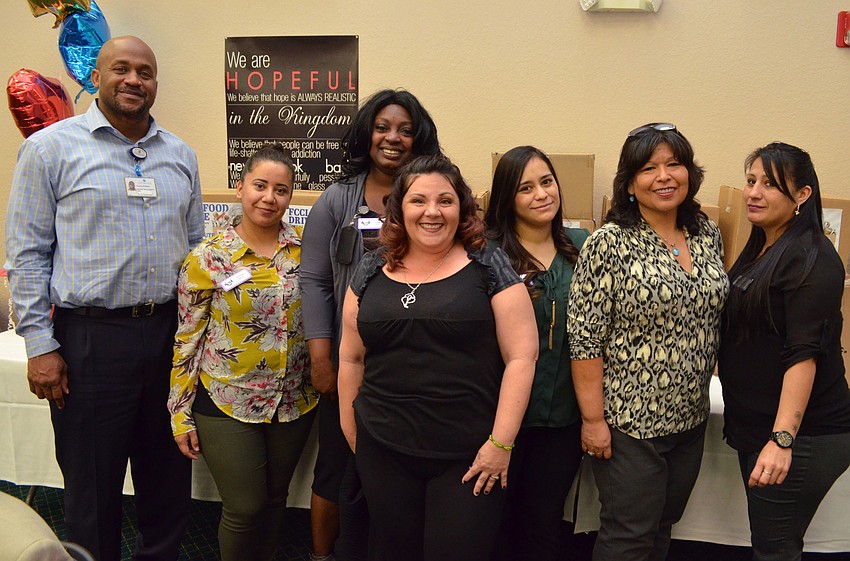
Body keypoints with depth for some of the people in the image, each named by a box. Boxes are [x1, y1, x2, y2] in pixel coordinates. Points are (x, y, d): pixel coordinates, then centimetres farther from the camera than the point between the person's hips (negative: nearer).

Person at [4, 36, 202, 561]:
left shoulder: (181, 155, 11)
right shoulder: (51, 148, -2)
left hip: (172, 334, 4)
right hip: (90, 339, -4)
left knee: (169, 478, 16)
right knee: (93, 489, 9)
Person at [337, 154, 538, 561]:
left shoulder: (490, 268, -4)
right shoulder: (371, 272, 7)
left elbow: (521, 356, -8)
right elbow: (351, 358, 12)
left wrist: (501, 441, -11)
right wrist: (350, 429, 12)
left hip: (470, 456, -3)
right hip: (383, 452, 4)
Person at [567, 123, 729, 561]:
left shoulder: (707, 234, 4)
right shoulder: (610, 244, -15)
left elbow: (712, 319, 14)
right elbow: (585, 338, -15)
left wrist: (701, 394, 12)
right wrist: (593, 418, -15)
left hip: (691, 417, 6)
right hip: (629, 422, -6)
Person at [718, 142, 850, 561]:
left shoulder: (811, 259, -15)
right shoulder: (758, 250, 12)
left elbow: (804, 354, -23)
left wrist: (782, 439, -28)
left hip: (802, 435, -8)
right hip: (754, 426, 9)